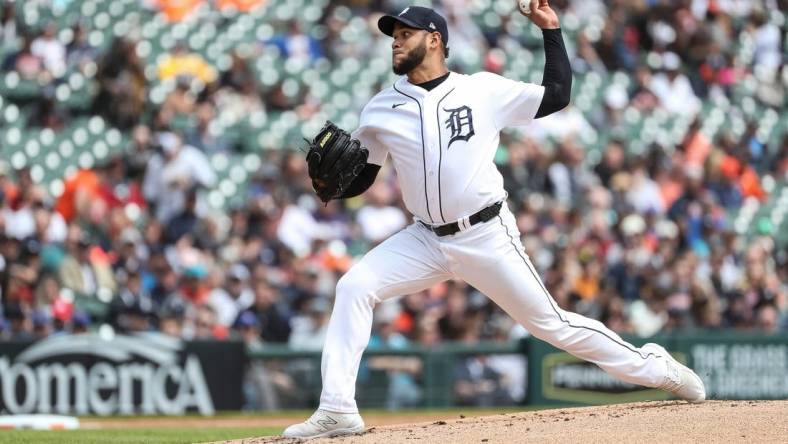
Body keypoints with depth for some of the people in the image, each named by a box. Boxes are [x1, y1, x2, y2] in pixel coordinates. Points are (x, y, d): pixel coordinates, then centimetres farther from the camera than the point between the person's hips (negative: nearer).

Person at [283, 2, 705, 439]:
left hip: (488, 237, -3)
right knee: (353, 288, -17)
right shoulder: (382, 108, 3)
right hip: (426, 239, 3)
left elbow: (557, 95, 5)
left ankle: (655, 367, 17)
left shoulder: (484, 90, -3)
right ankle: (337, 411, -17)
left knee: (549, 322, 0)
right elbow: (356, 181, 7)